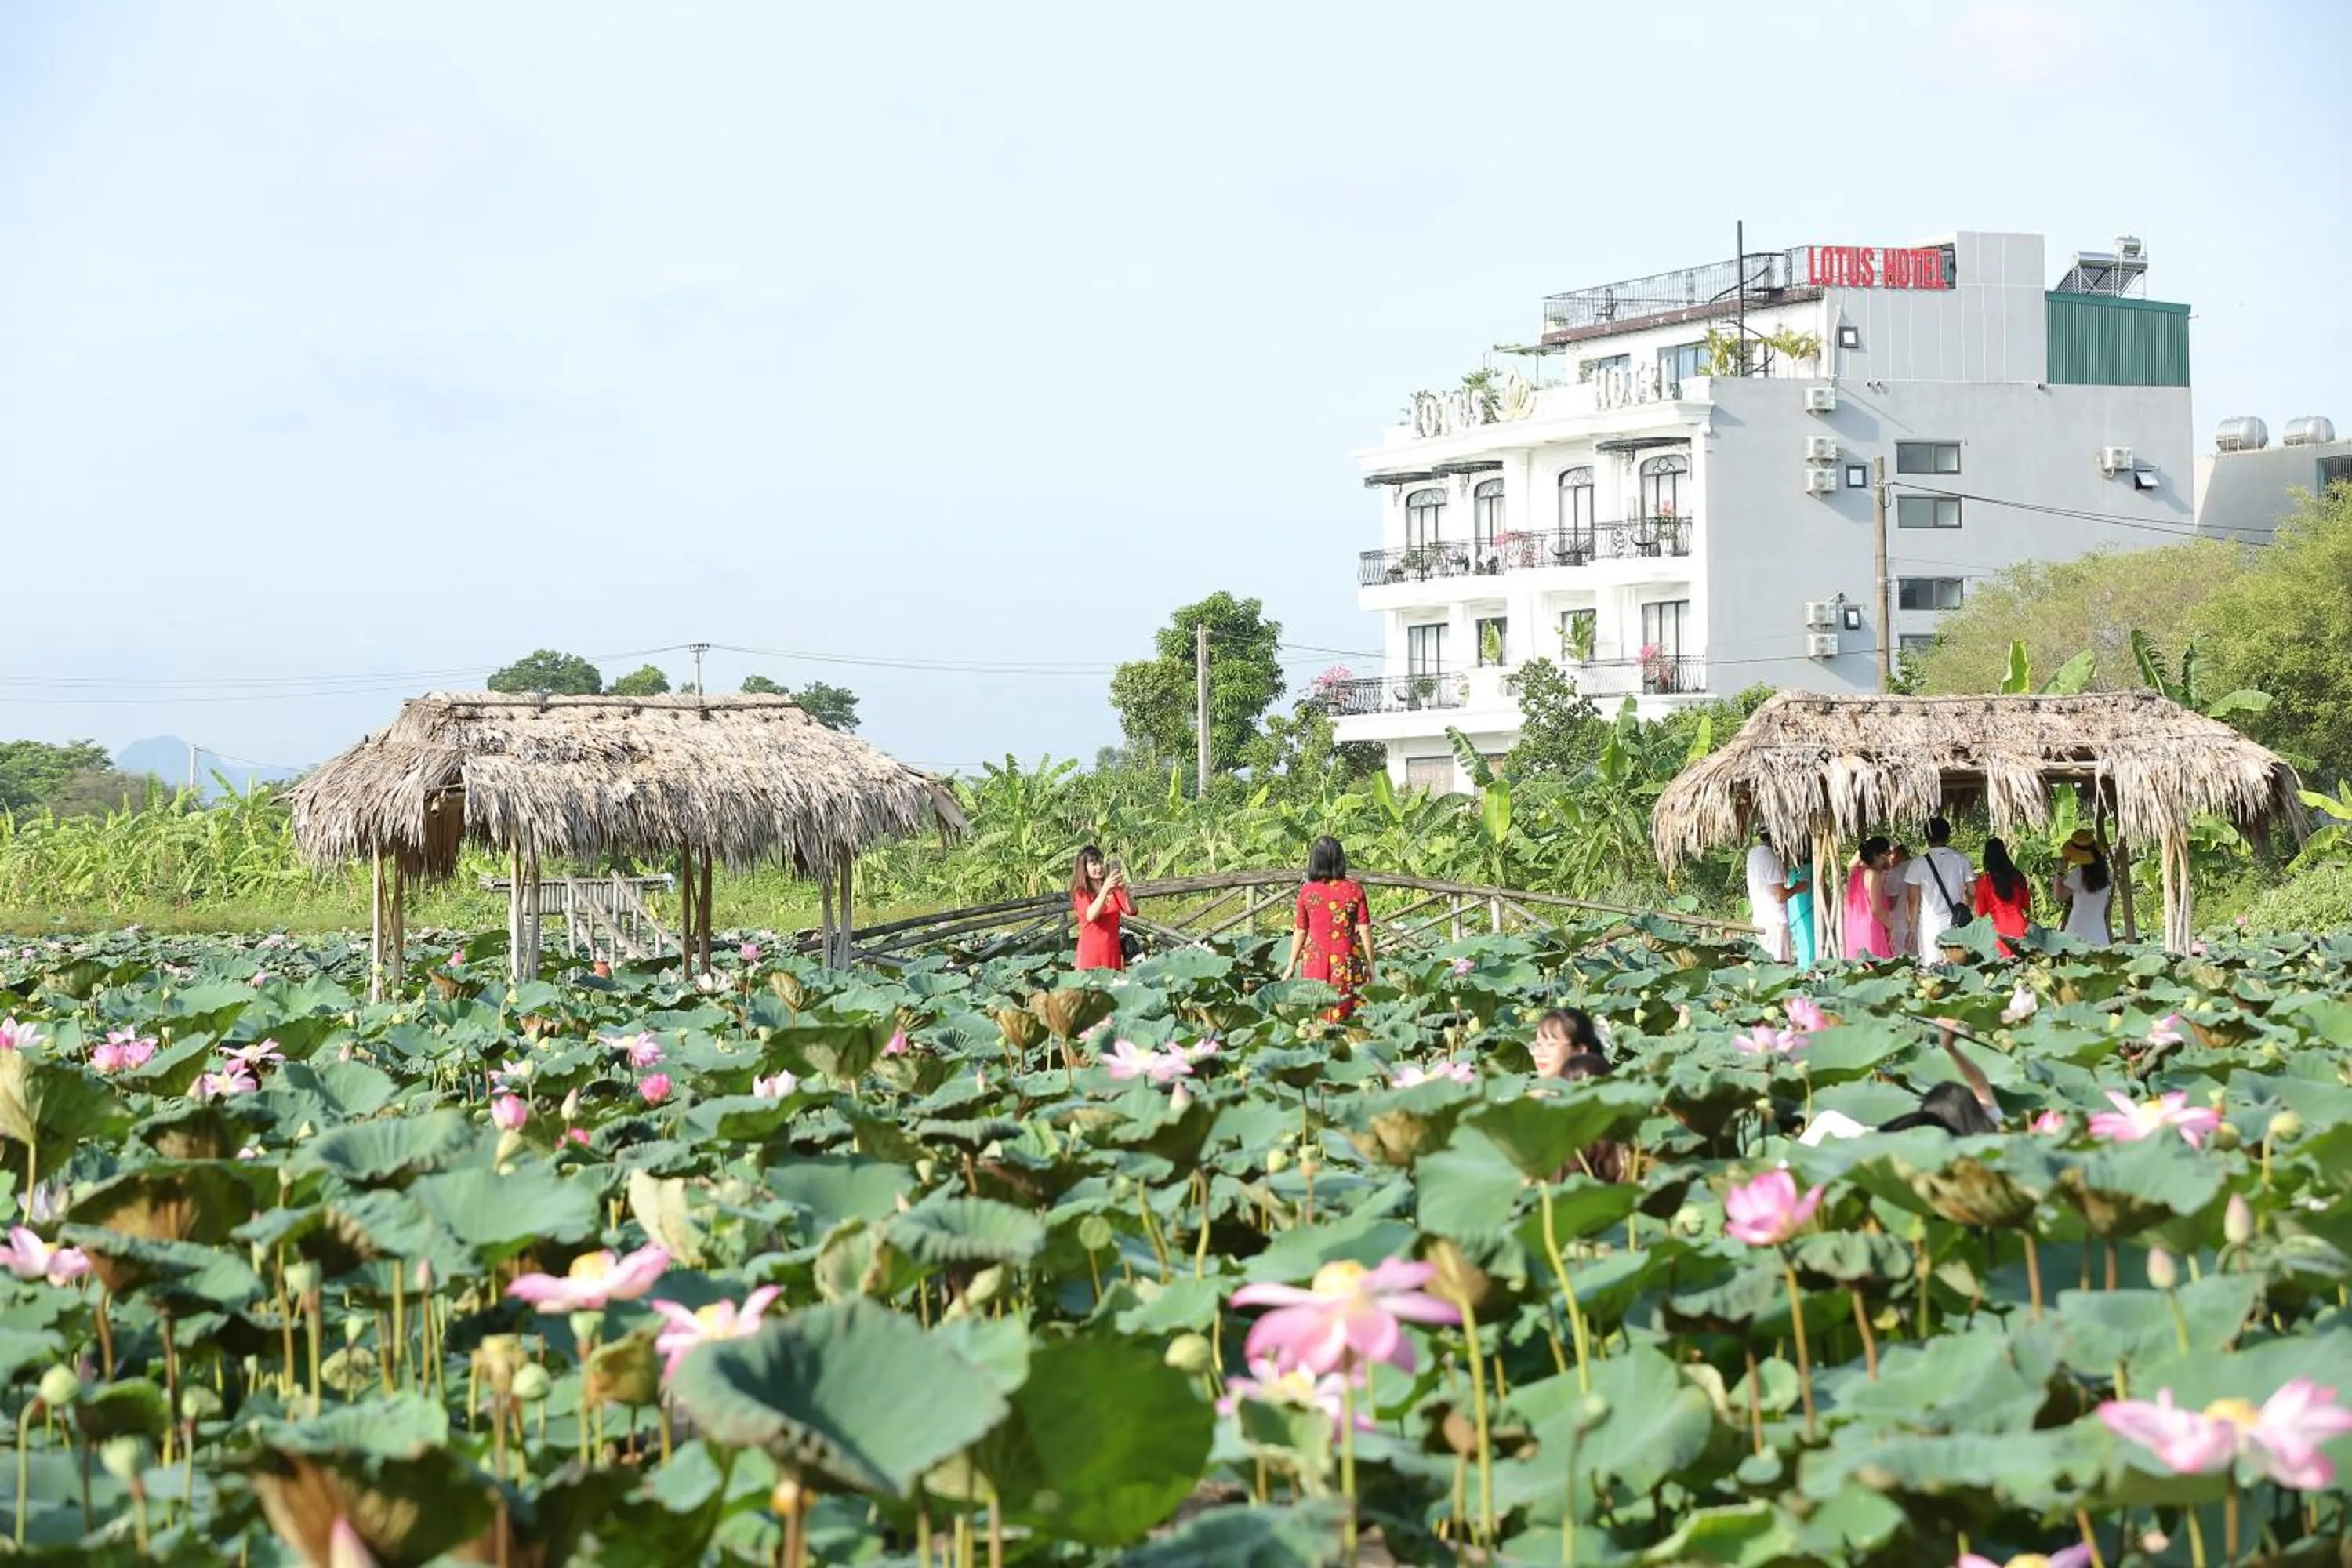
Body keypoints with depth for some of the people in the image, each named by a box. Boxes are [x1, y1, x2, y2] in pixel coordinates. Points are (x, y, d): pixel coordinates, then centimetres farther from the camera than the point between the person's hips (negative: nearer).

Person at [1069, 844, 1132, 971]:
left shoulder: (1113, 890, 7)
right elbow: (1091, 916, -21)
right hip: (1091, 953, -3)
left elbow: (1132, 911, -4)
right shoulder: (1081, 892, -3)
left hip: (1113, 951, 3)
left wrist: (1124, 891, -23)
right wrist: (1105, 889, -32)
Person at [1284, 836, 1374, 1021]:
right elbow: (1364, 930, -3)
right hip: (1346, 962, 0)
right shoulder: (1354, 891, -5)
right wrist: (1370, 964, 8)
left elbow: (1300, 931, 3)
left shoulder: (1307, 893, -4)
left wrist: (1292, 965, 14)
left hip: (1315, 962, 0)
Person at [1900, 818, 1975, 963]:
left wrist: (1913, 928, 7)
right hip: (1956, 924, 2)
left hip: (1930, 925, -2)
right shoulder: (1961, 860, 2)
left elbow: (1914, 900, -1)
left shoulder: (1918, 864, -3)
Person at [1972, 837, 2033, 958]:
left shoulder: (1984, 881, -6)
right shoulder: (2019, 877, 3)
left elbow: (1981, 912, 2)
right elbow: (2027, 906, 13)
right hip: (2019, 926, 3)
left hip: (1999, 930, -3)